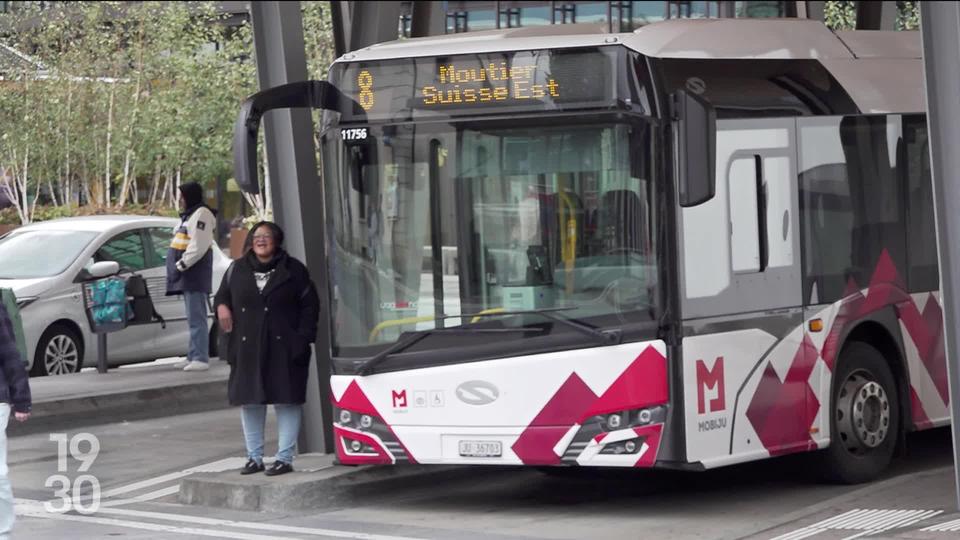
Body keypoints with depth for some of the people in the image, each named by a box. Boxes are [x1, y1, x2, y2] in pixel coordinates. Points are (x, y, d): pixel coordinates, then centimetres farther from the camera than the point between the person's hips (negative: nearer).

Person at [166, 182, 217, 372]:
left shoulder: (201, 214, -11)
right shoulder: (189, 215, 21)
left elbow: (198, 246, -20)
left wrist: (181, 265, -19)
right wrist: (180, 266, 13)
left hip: (194, 272, -11)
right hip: (188, 275, 11)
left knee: (196, 317, -13)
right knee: (193, 317, 13)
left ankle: (201, 358, -15)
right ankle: (193, 356, 17)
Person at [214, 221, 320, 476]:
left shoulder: (293, 270, 0)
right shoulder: (237, 269, 8)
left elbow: (310, 305, 1)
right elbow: (222, 295, 21)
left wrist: (302, 338, -7)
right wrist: (221, 306, -2)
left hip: (283, 349, -3)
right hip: (247, 349, 3)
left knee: (287, 402, -2)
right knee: (249, 401, 7)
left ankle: (284, 458, 3)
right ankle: (254, 457, 16)